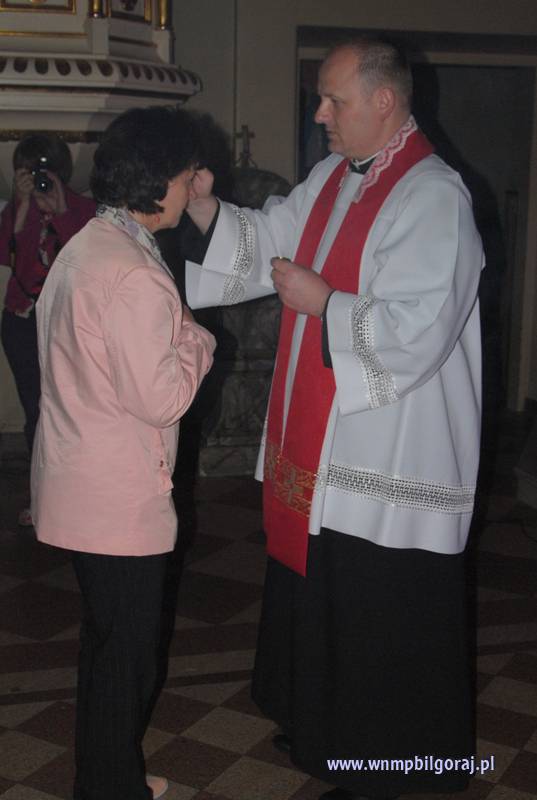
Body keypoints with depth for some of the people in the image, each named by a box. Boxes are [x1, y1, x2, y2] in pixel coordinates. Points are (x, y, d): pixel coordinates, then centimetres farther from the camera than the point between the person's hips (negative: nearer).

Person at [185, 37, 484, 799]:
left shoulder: (432, 196, -19)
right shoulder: (332, 178, 8)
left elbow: (416, 333, -26)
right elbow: (267, 242, 14)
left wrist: (322, 302, -18)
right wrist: (205, 207, -3)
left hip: (390, 459, -9)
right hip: (323, 445, 9)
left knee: (380, 621, 6)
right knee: (316, 597, 22)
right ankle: (323, 728, 43)